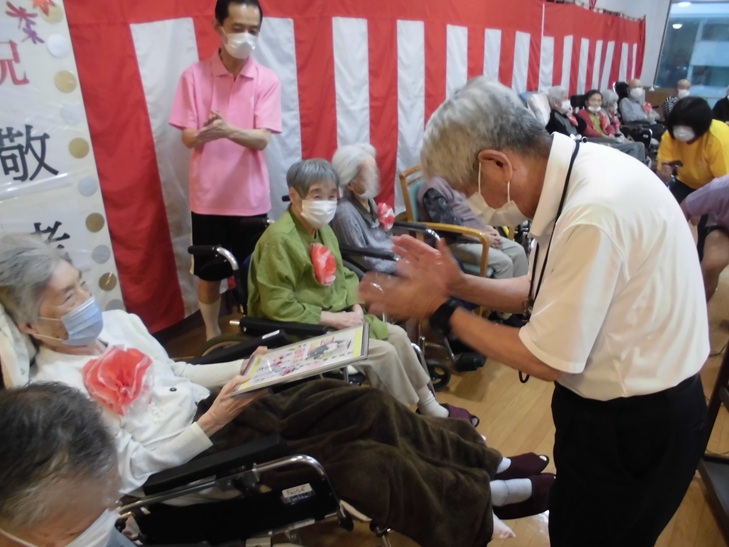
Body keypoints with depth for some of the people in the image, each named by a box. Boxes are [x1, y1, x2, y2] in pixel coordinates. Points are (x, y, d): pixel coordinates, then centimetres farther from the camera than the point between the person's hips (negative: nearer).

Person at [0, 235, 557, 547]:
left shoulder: (116, 321, 6)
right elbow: (130, 472, -15)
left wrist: (242, 369, 2)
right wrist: (211, 423, -24)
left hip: (215, 406, 7)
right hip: (195, 453, -7)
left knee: (361, 403, -7)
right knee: (354, 456, -17)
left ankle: (489, 462, 6)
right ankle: (485, 497, 2)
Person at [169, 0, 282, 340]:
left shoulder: (267, 80, -2)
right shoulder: (194, 76, -2)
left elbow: (262, 138, -12)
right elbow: (187, 137, -4)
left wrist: (229, 130, -33)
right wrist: (204, 133, -28)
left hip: (250, 197, 0)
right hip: (208, 196, 0)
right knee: (208, 274, 12)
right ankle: (212, 337, 32)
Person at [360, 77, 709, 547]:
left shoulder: (593, 213, -34)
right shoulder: (572, 173, -5)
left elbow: (547, 360, -24)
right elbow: (541, 293, 5)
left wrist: (438, 310, -18)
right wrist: (458, 283, -7)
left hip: (637, 423, -8)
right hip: (611, 404, 8)